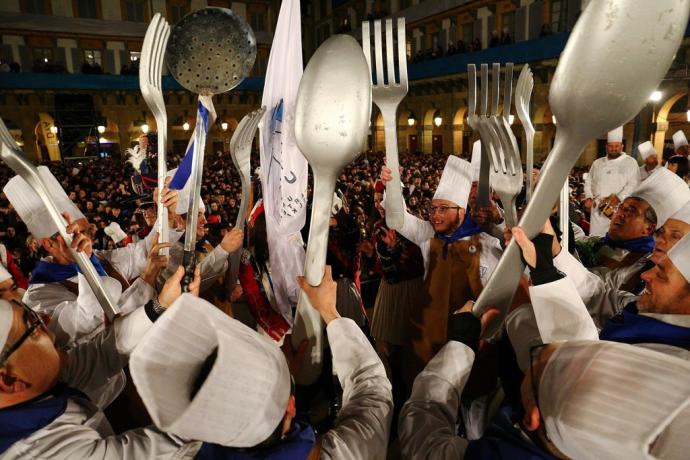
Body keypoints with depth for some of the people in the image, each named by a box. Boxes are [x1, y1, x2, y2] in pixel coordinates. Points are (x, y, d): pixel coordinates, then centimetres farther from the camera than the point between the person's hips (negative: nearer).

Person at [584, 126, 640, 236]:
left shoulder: (630, 162, 2)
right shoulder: (597, 163, 15)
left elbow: (633, 184, -7)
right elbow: (589, 182, 17)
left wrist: (618, 198, -18)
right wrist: (589, 197, 2)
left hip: (619, 209, -3)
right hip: (598, 209, 3)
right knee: (595, 237, 3)